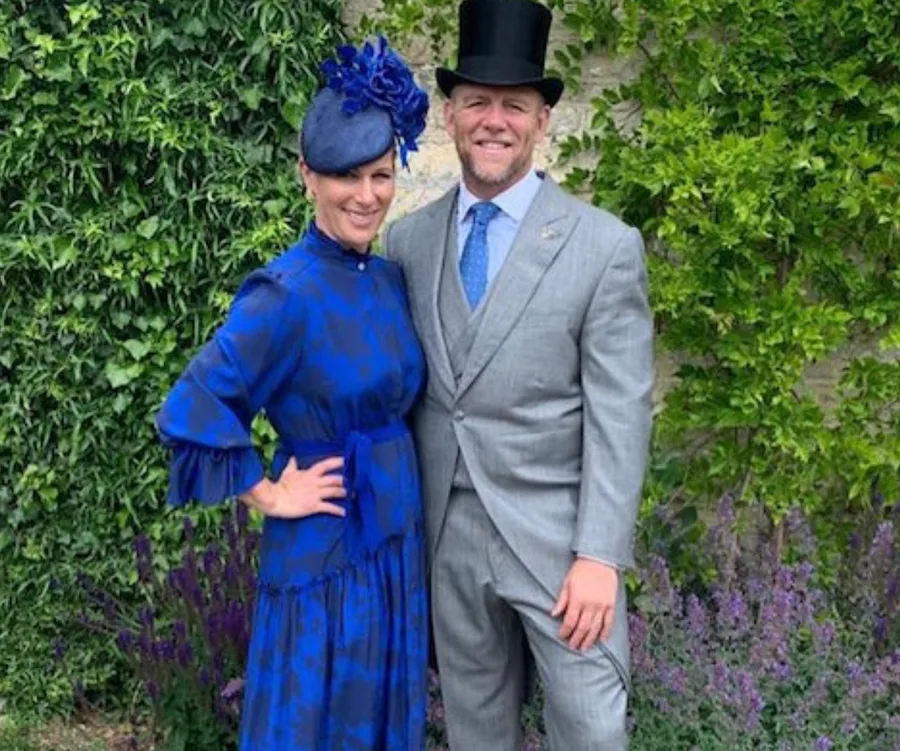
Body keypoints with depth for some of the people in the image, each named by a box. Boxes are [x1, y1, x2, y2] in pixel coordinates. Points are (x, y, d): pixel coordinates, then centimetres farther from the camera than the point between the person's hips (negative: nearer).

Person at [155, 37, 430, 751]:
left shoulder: (390, 279, 3)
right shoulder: (287, 294, -20)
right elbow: (192, 410, -23)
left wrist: (400, 483, 9)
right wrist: (269, 497, -15)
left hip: (399, 538, 7)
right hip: (325, 551, -7)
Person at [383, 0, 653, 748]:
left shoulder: (606, 246, -8)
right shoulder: (408, 240, 3)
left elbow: (620, 417, -11)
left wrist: (600, 557, -15)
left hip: (557, 537, -3)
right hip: (447, 534, 4)